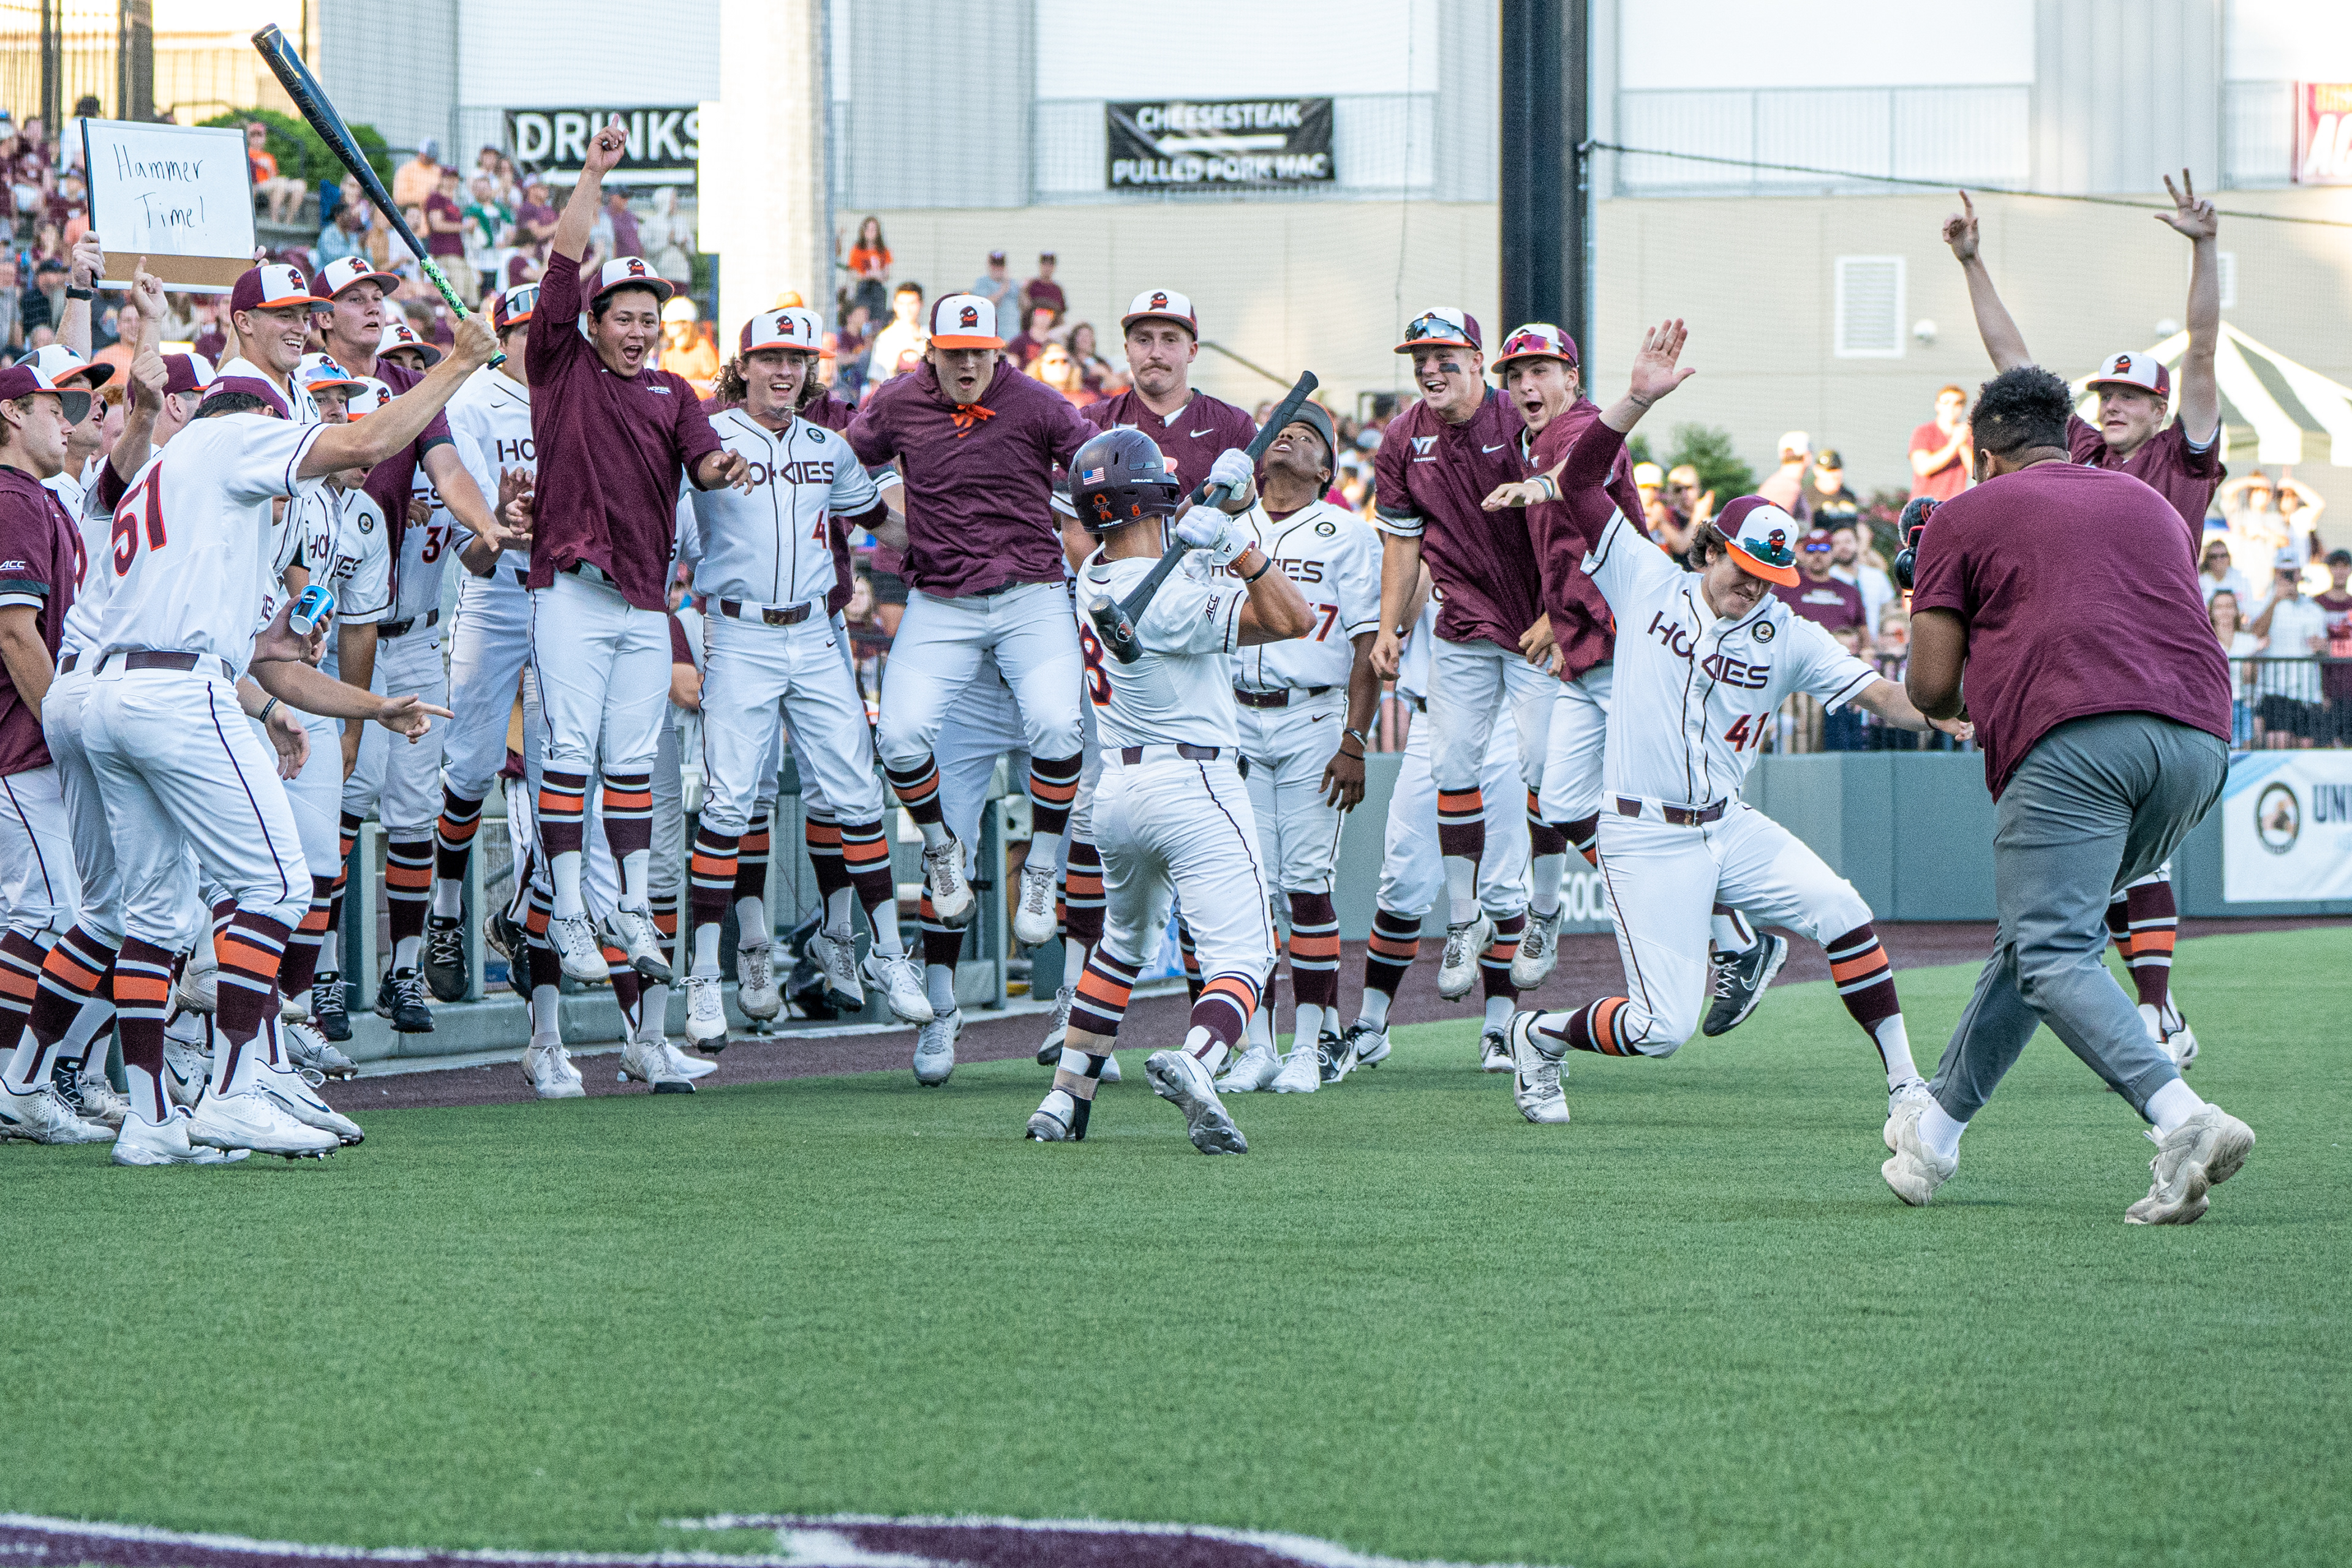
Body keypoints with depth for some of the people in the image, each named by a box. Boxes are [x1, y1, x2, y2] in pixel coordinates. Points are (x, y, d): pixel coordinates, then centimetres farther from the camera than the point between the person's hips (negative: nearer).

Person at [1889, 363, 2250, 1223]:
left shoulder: (1964, 517, 15)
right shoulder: (2150, 503, 30)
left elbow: (1931, 689, 11)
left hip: (2072, 740, -6)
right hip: (2198, 739, 6)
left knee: (2054, 957, -12)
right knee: (2043, 933, 21)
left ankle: (2184, 1119, -34)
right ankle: (1937, 1127, 31)